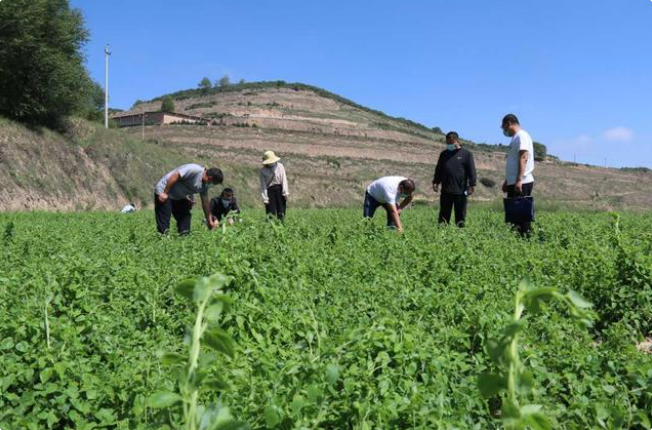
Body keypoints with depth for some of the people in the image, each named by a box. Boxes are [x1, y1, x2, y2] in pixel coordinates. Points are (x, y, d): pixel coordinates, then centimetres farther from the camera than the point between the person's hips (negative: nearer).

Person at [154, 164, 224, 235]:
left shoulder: (204, 185, 1)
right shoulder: (194, 170, -27)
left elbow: (205, 203, 8)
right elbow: (175, 176, -29)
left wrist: (210, 221, 9)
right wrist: (165, 193, -27)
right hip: (163, 192, -9)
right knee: (164, 220, -11)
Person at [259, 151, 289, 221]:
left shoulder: (280, 166, 4)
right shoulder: (263, 171, 1)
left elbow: (284, 179, 2)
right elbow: (263, 184, 0)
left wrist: (285, 192, -6)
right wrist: (264, 197, -6)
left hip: (280, 189, 1)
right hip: (270, 191, -1)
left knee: (281, 212, 1)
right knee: (271, 213, -5)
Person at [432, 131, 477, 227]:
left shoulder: (466, 153, 3)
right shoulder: (444, 154, 15)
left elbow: (471, 170, -1)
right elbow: (438, 170, 19)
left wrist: (472, 185, -9)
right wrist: (435, 182, 9)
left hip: (461, 191, -3)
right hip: (445, 190, 4)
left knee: (460, 215, 3)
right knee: (444, 215, 5)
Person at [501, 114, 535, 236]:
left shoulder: (521, 136, -8)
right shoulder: (516, 138, 21)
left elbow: (523, 158, -19)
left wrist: (519, 180, -26)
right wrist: (507, 181, 23)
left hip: (521, 183, -10)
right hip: (514, 183, 10)